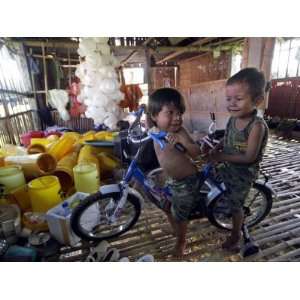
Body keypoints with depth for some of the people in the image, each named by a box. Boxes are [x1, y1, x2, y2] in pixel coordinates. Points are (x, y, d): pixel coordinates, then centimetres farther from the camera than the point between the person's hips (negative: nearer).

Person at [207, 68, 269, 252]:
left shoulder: (257, 126, -28)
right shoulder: (233, 119, -7)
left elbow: (249, 157, -28)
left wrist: (221, 157, -26)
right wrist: (216, 149, -9)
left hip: (244, 173, -7)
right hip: (228, 168, 7)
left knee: (236, 205, 9)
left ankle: (236, 235, 36)